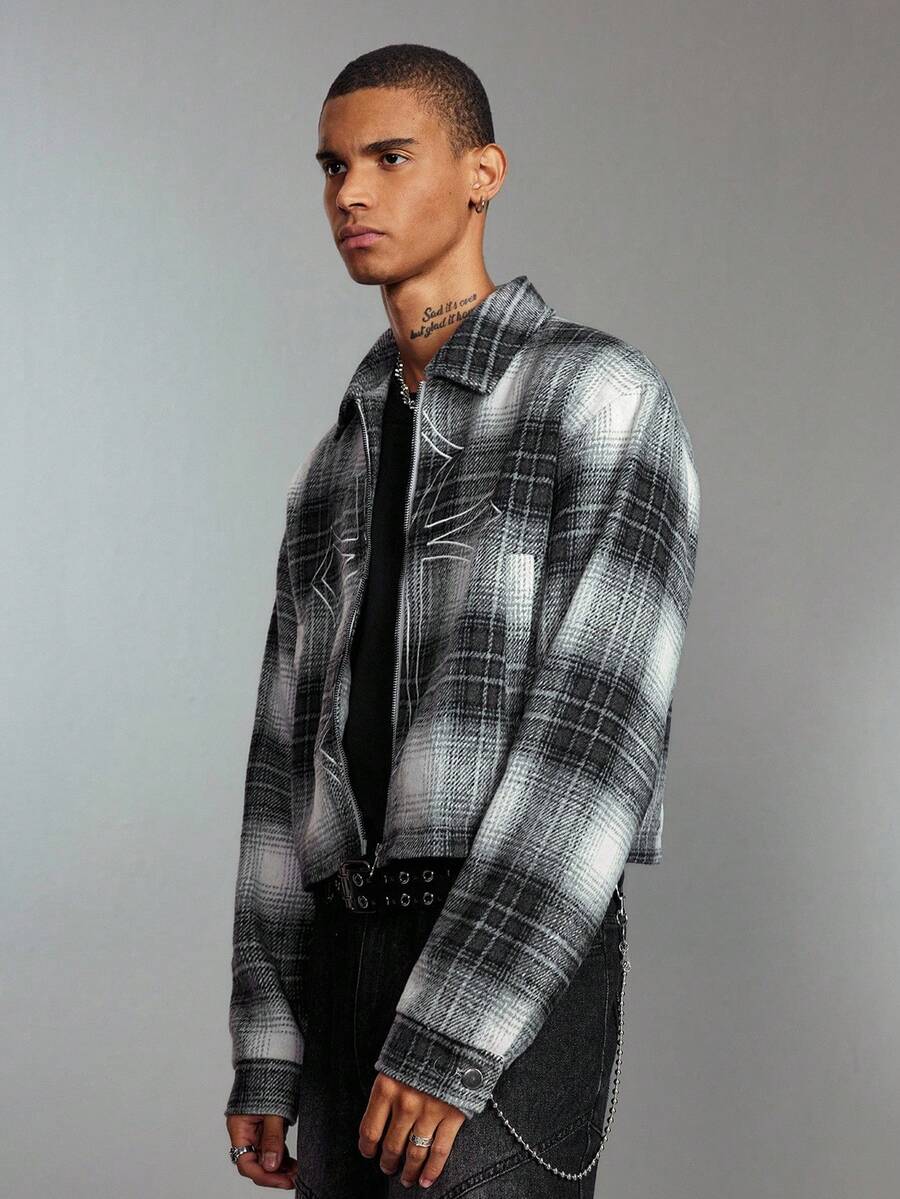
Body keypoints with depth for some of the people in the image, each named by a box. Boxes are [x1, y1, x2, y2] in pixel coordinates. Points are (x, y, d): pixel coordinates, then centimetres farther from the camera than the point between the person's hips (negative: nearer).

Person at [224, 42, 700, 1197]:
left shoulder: (606, 397, -4)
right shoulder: (340, 468, 21)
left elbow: (599, 732, -15)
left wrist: (453, 1034, -21)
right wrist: (265, 1056, 11)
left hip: (515, 981, -7)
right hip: (358, 978, 8)